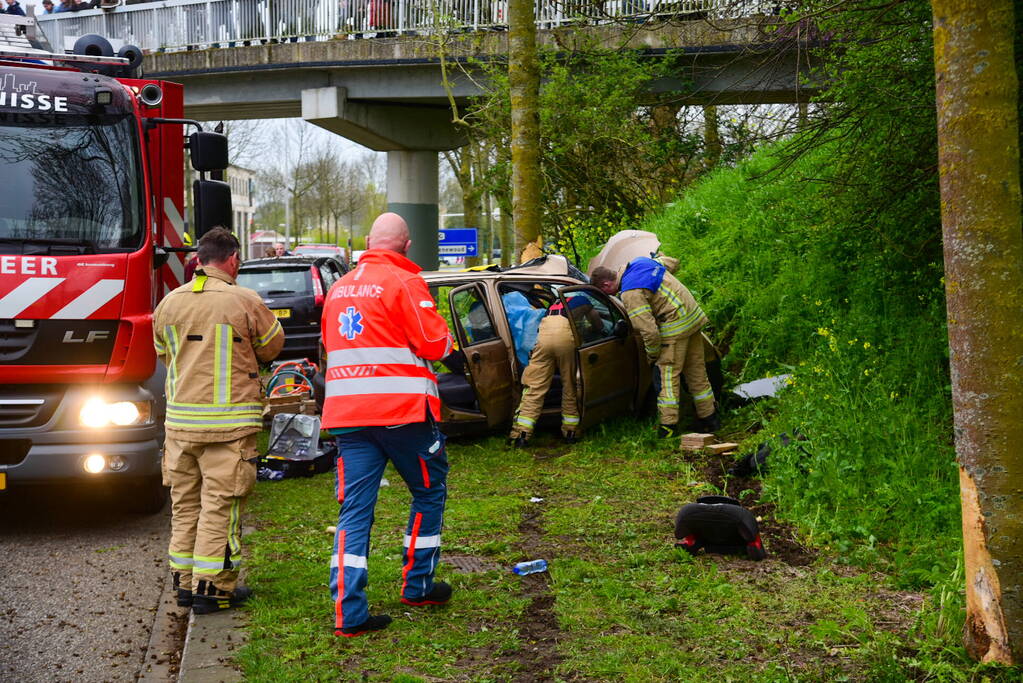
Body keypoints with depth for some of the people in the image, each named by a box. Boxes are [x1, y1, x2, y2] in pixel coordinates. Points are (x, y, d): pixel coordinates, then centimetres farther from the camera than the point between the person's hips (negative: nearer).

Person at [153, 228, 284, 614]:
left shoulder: (169, 303, 5)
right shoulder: (245, 302, -9)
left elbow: (163, 354, 15)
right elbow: (272, 348, 3)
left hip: (179, 420, 5)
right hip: (229, 422, -5)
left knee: (184, 503, 14)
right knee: (220, 505, 1)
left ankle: (185, 583, 23)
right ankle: (213, 588, 4)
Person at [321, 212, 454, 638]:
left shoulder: (340, 287, 13)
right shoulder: (404, 282, -8)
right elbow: (434, 344, -11)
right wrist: (444, 337, 10)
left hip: (346, 412, 5)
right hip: (402, 410, -5)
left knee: (354, 510, 4)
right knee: (429, 491, 16)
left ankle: (349, 612, -3)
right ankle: (417, 586, 24)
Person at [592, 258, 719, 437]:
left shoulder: (631, 294, -21)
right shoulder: (639, 261, 6)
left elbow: (649, 330, -24)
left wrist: (653, 355, -7)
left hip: (675, 326, -9)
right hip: (693, 315, 9)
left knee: (669, 376, -4)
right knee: (697, 373, 16)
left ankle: (668, 425, -6)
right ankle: (709, 418, 25)